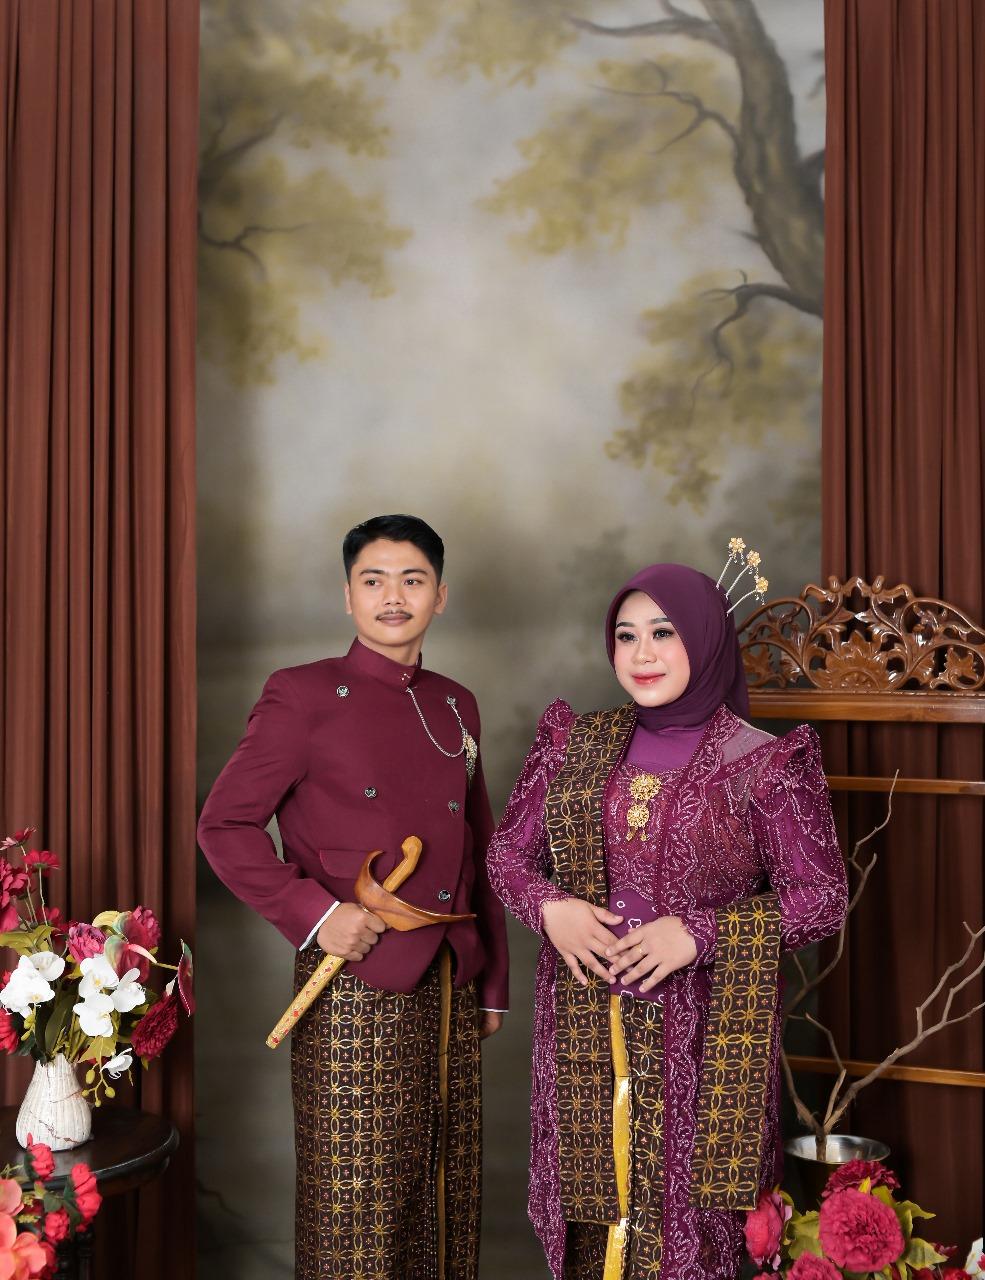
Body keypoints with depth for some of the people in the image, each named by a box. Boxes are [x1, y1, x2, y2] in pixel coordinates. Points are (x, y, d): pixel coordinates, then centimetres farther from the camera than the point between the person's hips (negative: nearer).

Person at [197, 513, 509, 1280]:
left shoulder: (457, 706, 12)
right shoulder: (304, 696, -6)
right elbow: (224, 825, -8)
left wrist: (493, 984, 14)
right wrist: (314, 914, -17)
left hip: (451, 992, 6)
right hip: (356, 993, -5)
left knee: (448, 1201, 15)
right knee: (356, 1213, 4)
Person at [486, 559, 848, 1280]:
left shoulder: (763, 761, -6)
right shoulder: (577, 743, 5)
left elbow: (823, 895, -4)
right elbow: (508, 850, 12)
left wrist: (699, 933, -15)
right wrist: (549, 907, -9)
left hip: (701, 1037, -3)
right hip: (585, 1028, 3)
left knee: (685, 1216, 4)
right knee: (588, 1206, 11)